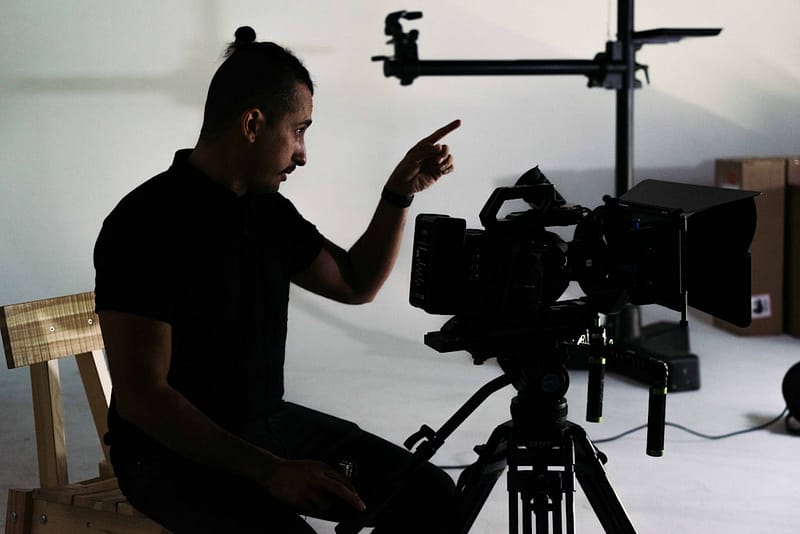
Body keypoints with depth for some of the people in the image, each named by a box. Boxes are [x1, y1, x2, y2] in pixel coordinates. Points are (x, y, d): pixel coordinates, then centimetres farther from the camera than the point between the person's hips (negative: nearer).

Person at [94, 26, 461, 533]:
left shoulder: (269, 211, 5)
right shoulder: (144, 224, -17)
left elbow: (356, 283, 18)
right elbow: (141, 396, -20)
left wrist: (400, 192, 3)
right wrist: (271, 471, -25)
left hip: (269, 423, 7)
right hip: (175, 451, -6)